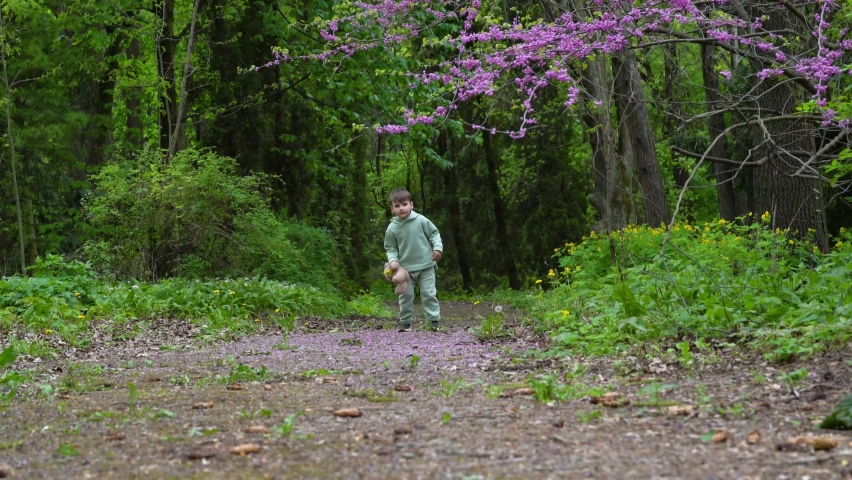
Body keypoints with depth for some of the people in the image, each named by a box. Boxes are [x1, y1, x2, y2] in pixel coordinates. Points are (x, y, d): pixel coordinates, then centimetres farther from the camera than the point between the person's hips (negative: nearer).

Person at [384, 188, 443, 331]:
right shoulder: (392, 228, -5)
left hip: (425, 265, -1)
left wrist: (437, 247, -11)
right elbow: (390, 248, 4)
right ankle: (405, 323, 15)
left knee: (429, 293, 1)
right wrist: (392, 260, -13)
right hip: (405, 268, 1)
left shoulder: (421, 220, -9)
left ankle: (434, 321, 6)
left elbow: (434, 233, 3)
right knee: (405, 295, 5)